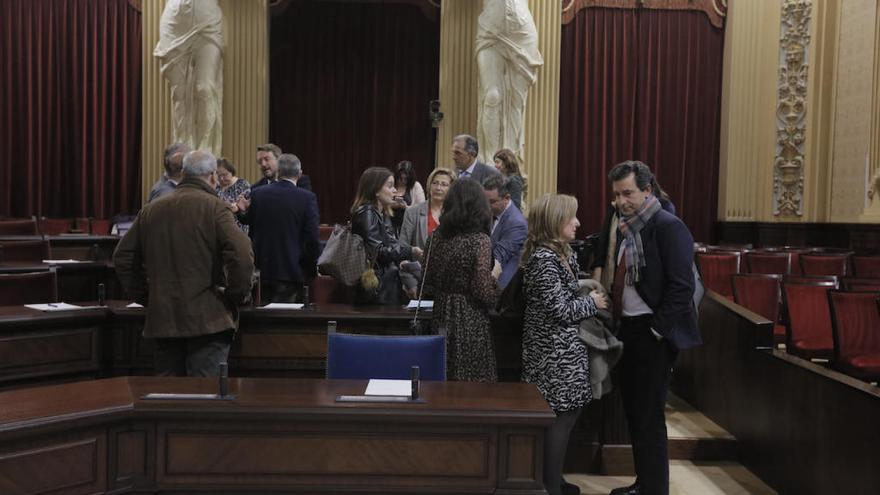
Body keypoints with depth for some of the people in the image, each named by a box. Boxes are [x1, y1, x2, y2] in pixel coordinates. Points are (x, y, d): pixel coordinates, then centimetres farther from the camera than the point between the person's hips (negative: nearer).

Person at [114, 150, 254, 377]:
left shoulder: (150, 210, 11)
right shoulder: (215, 208, -8)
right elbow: (241, 255, -20)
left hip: (162, 318, 5)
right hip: (208, 320, -5)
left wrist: (144, 296, 18)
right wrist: (237, 295, -7)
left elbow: (123, 257, 15)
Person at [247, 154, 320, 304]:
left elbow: (251, 229, 8)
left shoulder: (257, 194, 0)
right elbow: (312, 237, -11)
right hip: (291, 271, -3)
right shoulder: (308, 198, -10)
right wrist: (312, 269, 2)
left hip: (262, 269, 3)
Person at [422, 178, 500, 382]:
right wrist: (494, 276, 2)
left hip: (441, 319, 6)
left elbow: (427, 288, 8)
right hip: (470, 323, -6)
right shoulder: (480, 241, -13)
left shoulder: (436, 237, 3)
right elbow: (485, 294, -16)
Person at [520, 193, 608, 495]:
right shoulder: (544, 259, -20)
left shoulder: (561, 254, 12)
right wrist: (592, 303, -7)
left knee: (564, 413, 14)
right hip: (555, 351, -10)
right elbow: (561, 310, -21)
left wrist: (588, 295, 6)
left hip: (561, 348, 10)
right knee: (562, 414, -3)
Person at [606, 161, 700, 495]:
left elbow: (681, 286, -18)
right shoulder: (625, 228, 12)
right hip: (628, 329, 8)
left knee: (649, 416, -2)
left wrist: (656, 330, -17)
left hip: (653, 334, -8)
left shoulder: (668, 227, -13)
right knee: (633, 410, 15)